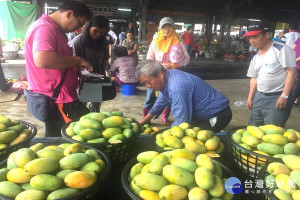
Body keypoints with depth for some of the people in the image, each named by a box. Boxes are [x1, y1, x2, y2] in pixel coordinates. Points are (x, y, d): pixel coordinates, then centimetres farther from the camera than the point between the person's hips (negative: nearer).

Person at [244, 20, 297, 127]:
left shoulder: (281, 49, -11)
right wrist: (250, 97, 12)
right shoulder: (255, 57, 12)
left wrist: (284, 96, -19)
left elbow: (292, 73, -15)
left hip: (277, 98, -7)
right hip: (259, 96, 7)